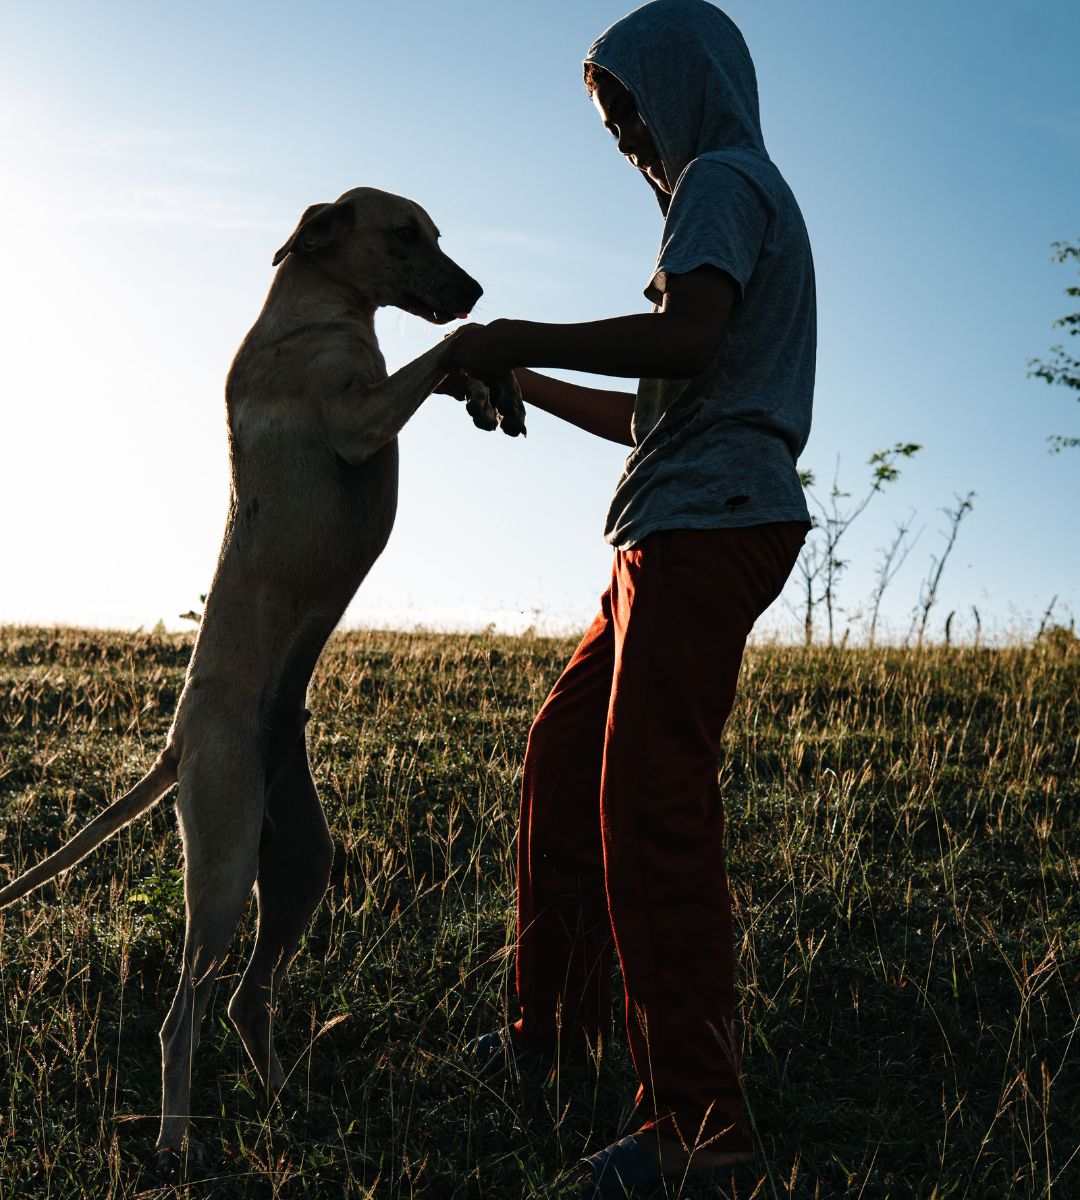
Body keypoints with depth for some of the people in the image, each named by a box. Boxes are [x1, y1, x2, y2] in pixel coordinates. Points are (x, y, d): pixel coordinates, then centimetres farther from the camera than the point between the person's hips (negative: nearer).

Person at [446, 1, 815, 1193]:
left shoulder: (724, 179, -1)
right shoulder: (741, 199, 30)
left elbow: (686, 337, -22)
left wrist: (522, 335, -11)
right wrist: (527, 385, 27)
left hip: (711, 521, -10)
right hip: (680, 535, 10)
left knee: (650, 801, -15)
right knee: (564, 756, 11)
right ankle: (555, 1027, 20)